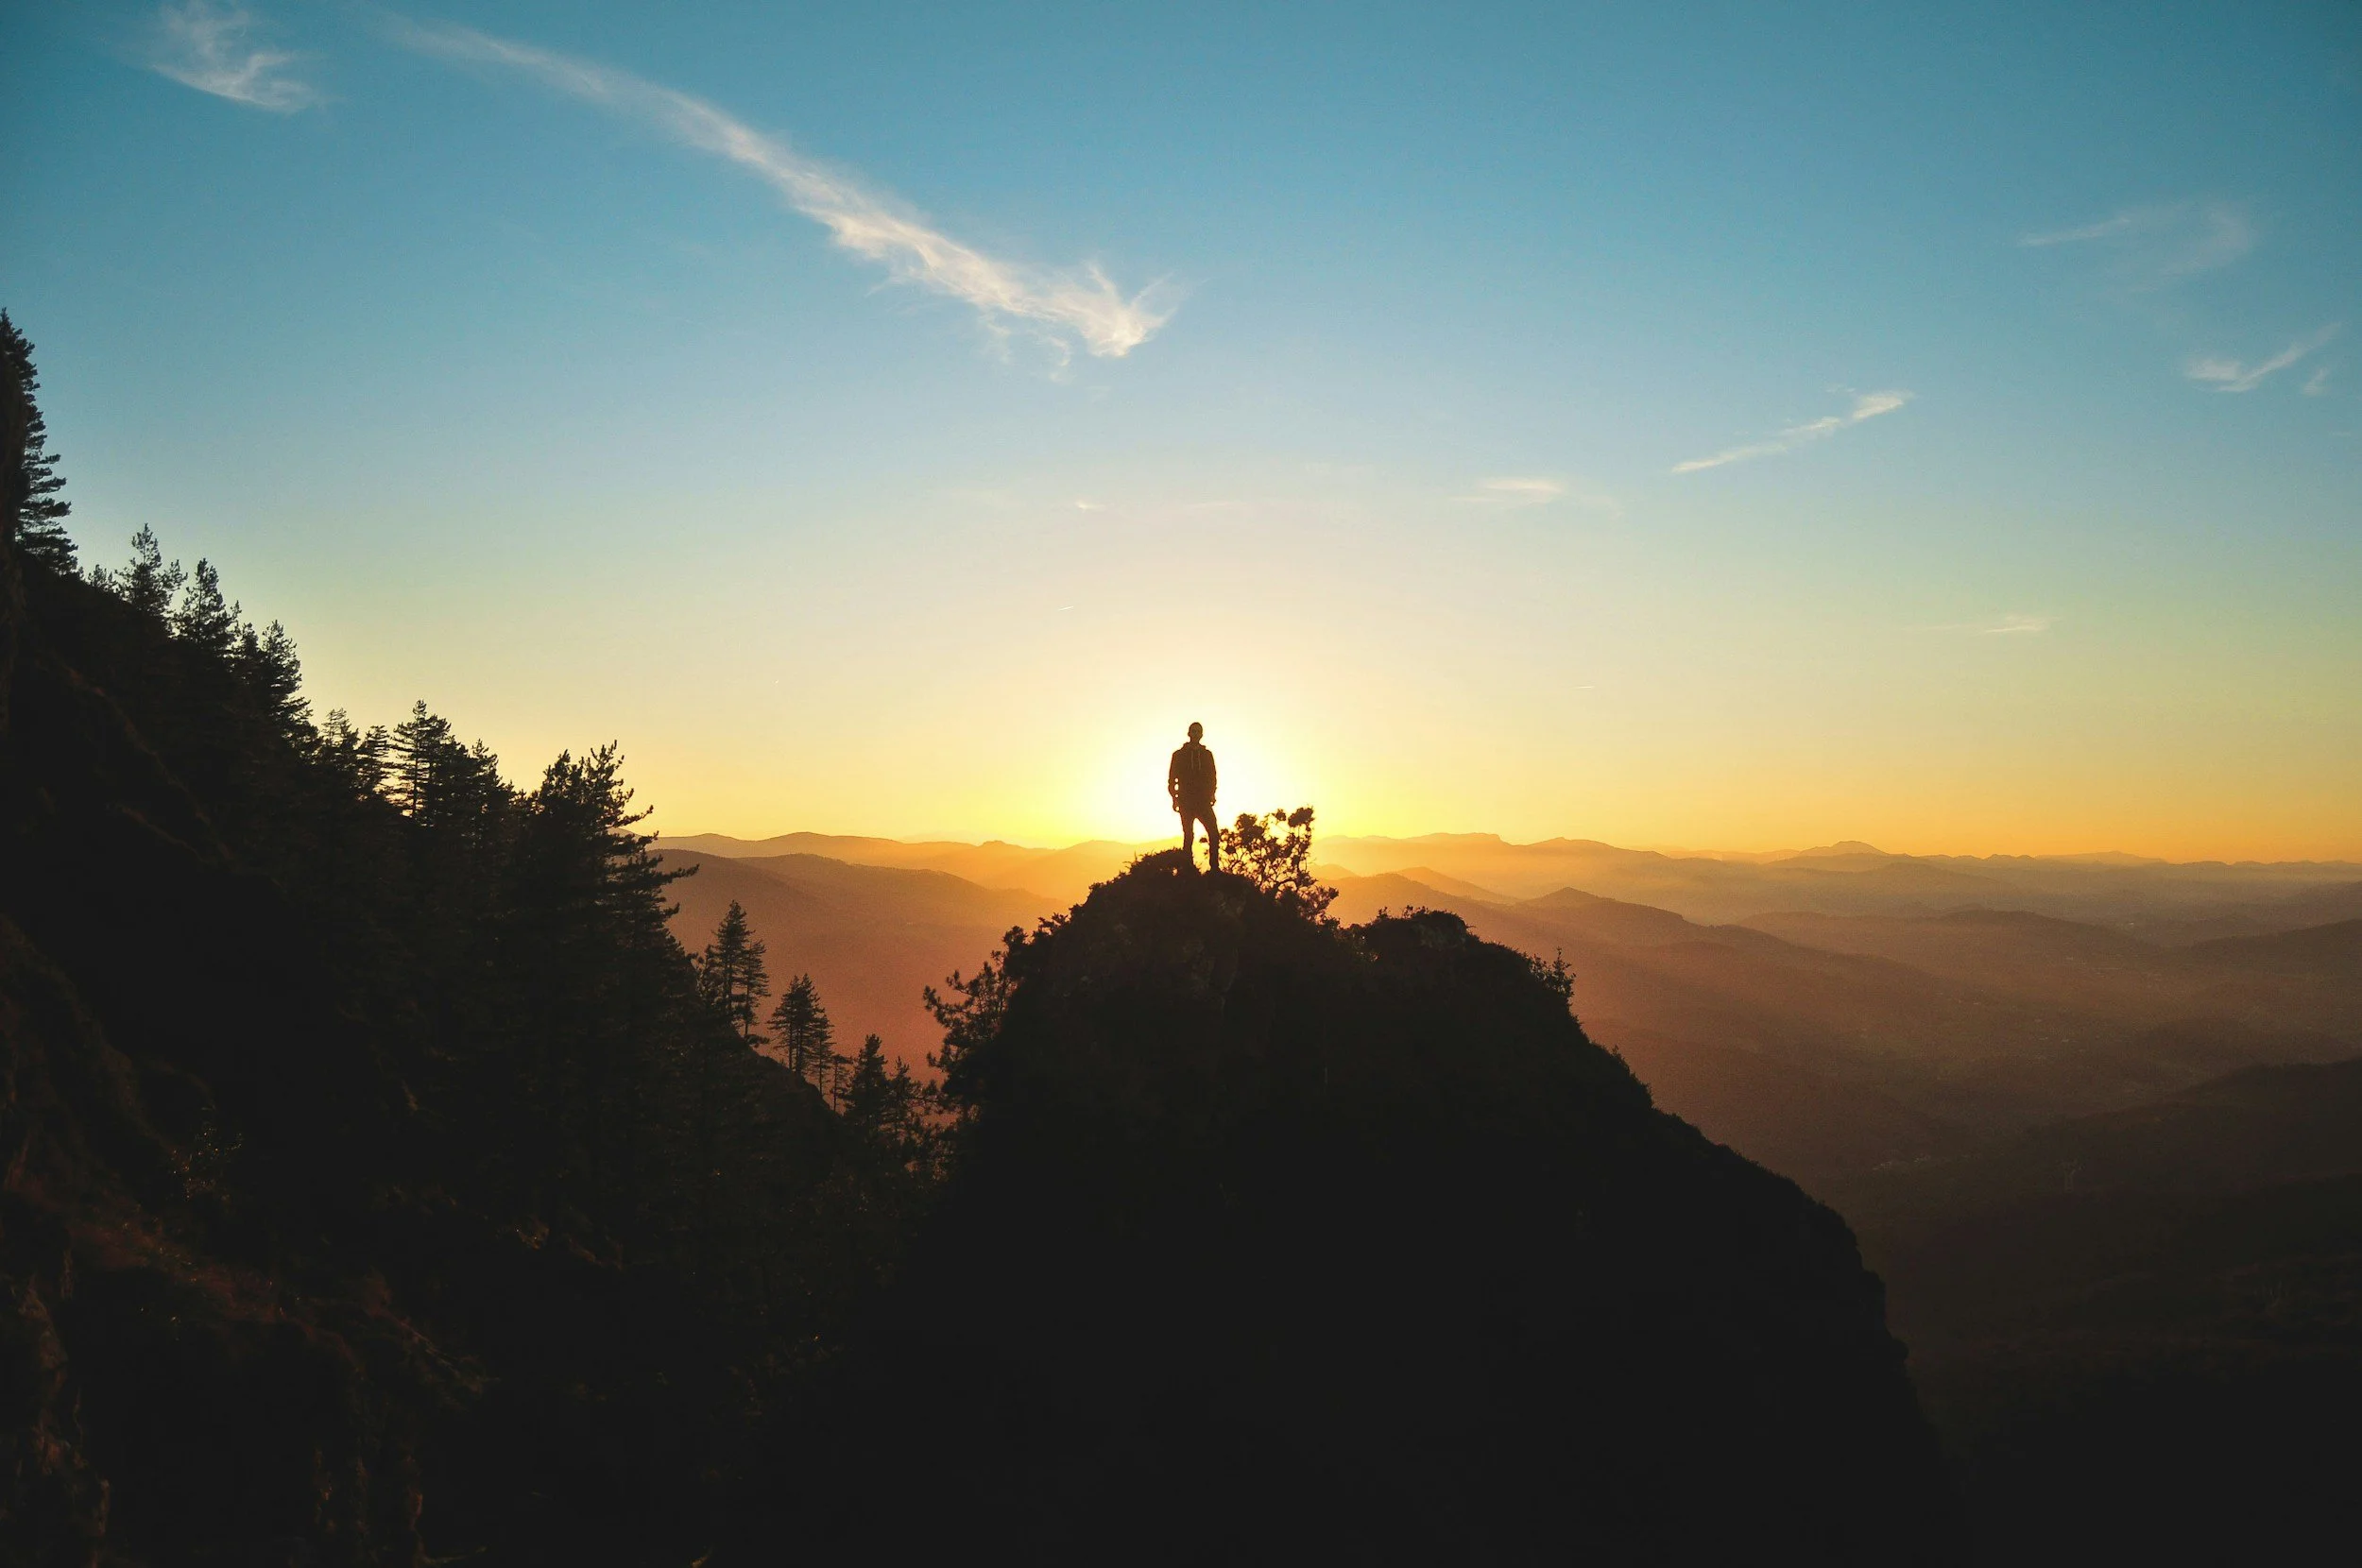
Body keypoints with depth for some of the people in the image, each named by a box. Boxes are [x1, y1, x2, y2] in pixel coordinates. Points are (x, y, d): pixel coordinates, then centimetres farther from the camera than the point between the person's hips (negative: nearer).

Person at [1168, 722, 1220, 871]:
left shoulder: (1207, 754, 14)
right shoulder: (1179, 755, 9)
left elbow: (1212, 777, 14)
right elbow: (1171, 779, 7)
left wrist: (1212, 794, -3)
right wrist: (1175, 798, -5)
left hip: (1203, 802, 1)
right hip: (1186, 802, -1)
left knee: (1214, 834, -13)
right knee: (1188, 836, -5)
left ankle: (1214, 867, -10)